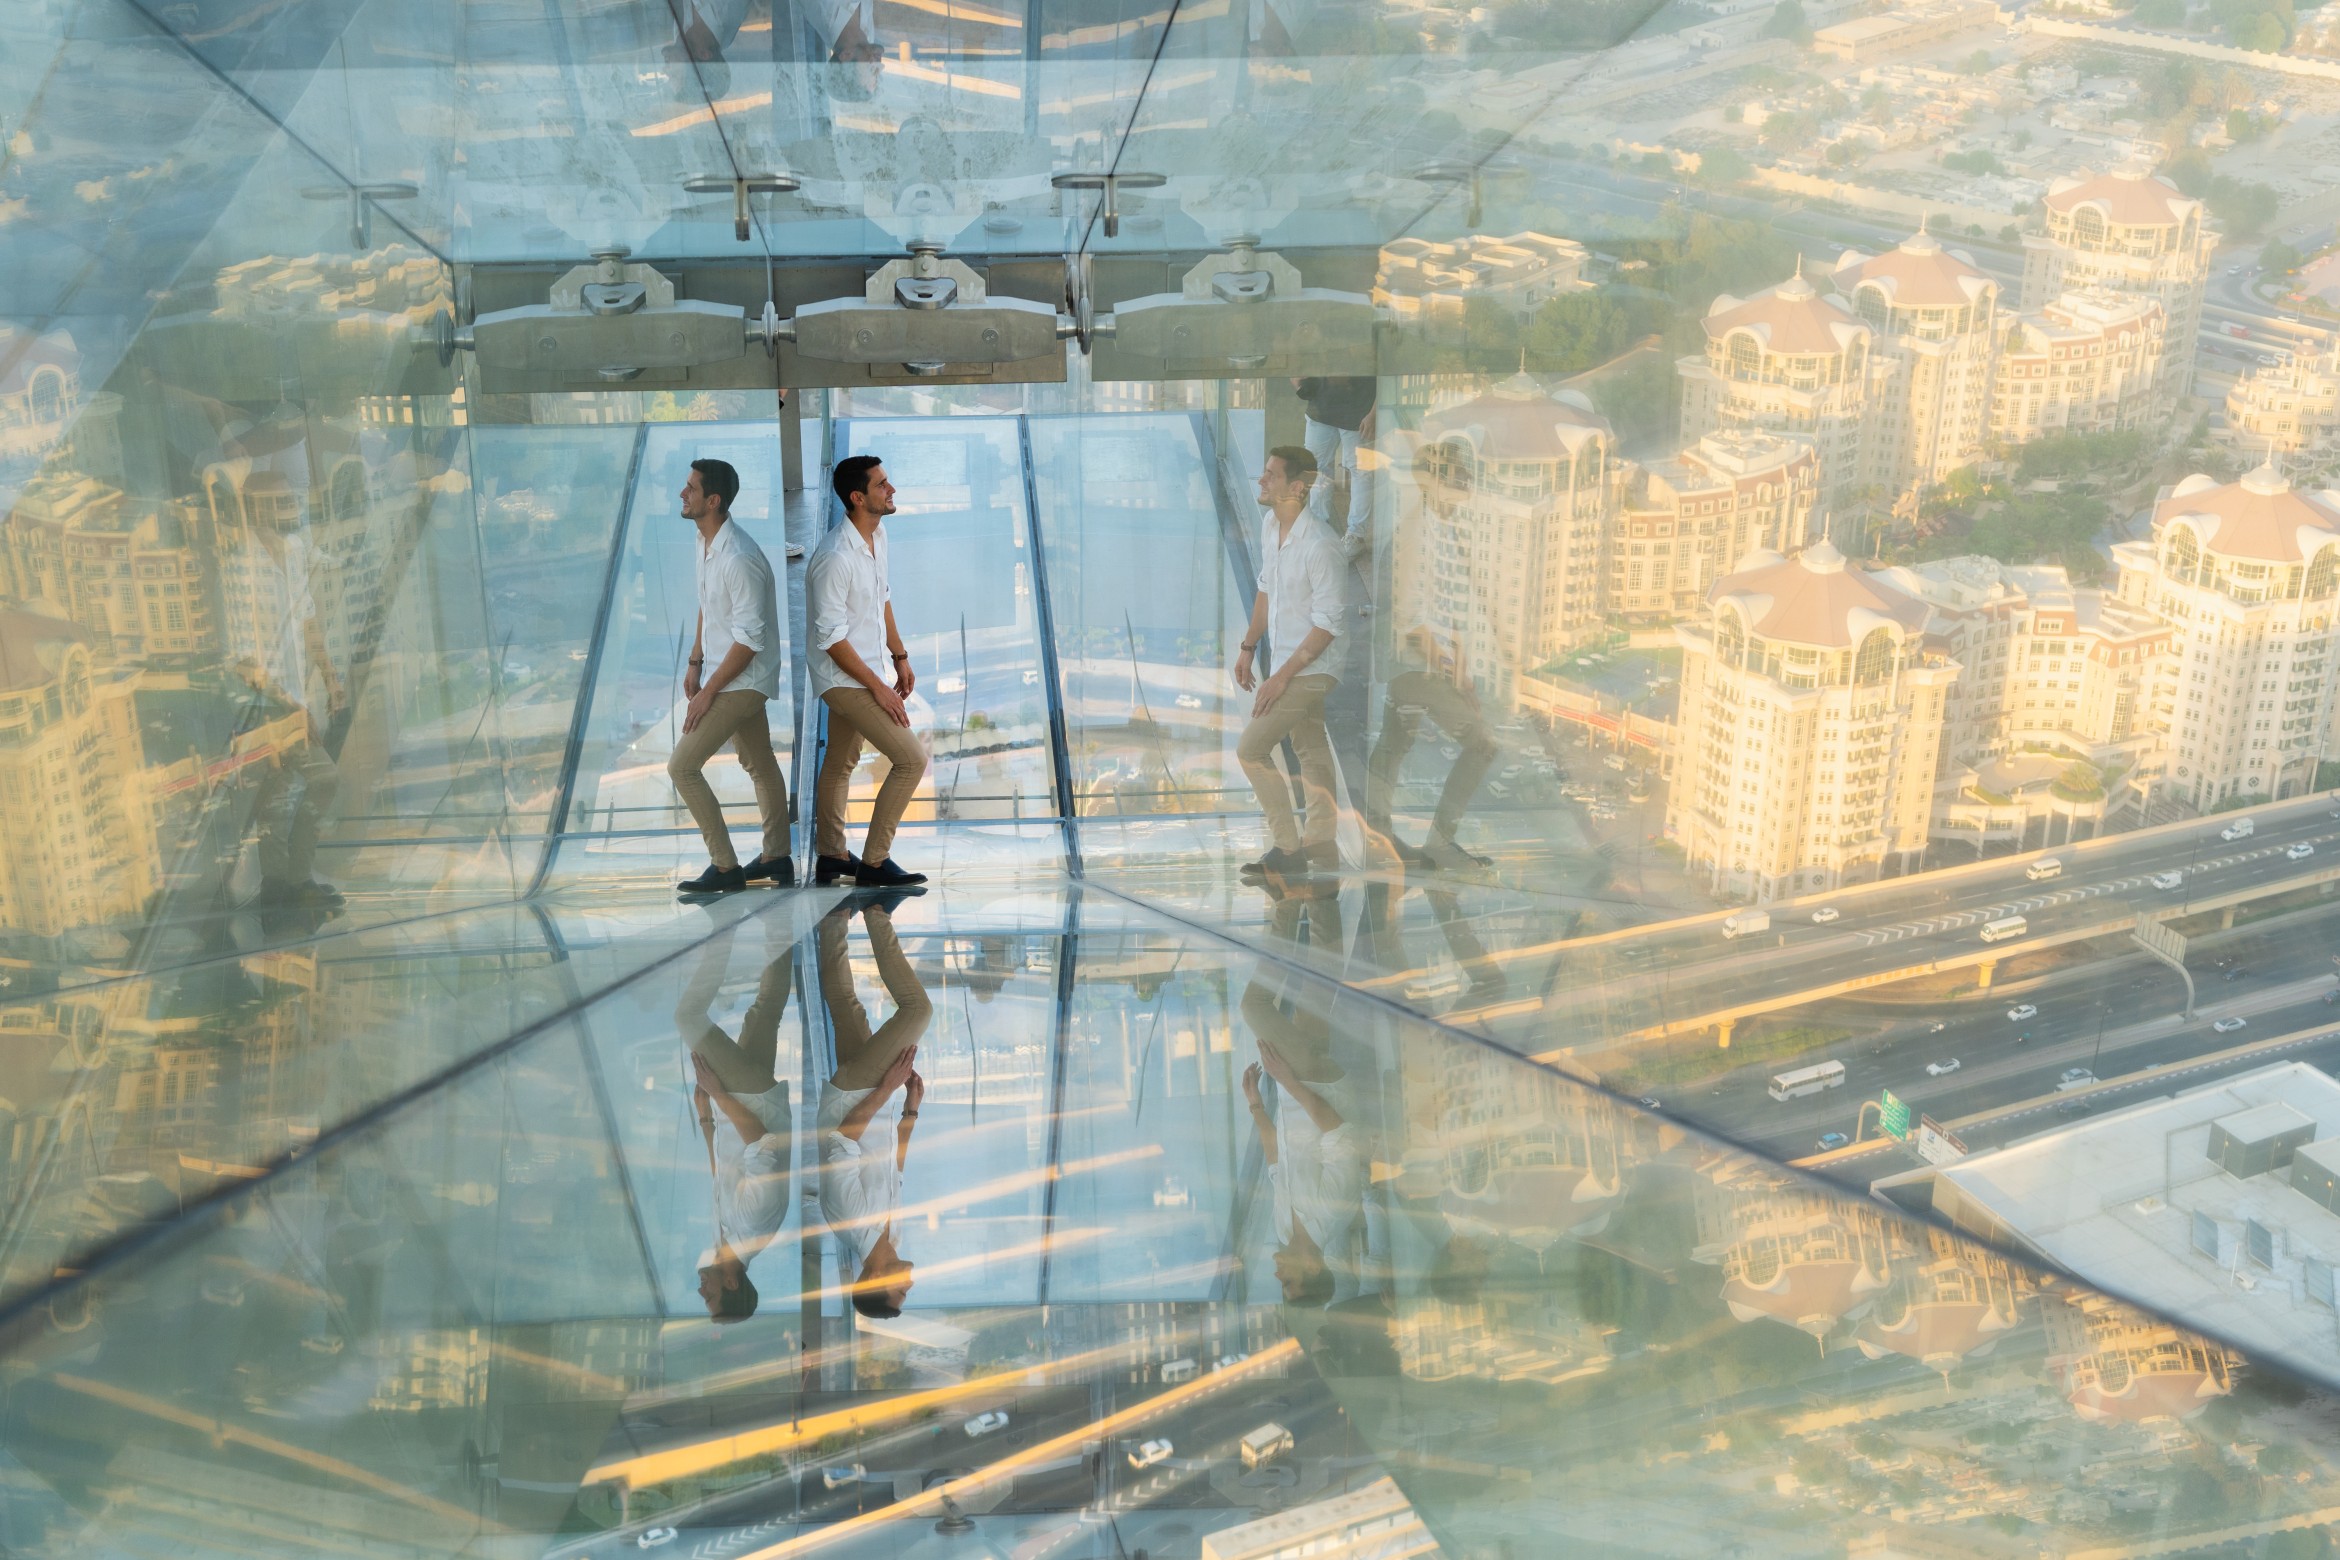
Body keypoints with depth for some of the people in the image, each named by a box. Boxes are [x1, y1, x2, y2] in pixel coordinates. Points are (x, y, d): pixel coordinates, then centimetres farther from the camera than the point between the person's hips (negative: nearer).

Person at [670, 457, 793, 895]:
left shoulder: (739, 559, -28)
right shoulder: (706, 542, 3)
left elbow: (750, 638, -27)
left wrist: (708, 692, -22)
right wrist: (695, 664, 12)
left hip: (742, 681, -10)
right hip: (735, 677, 10)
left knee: (682, 766, -10)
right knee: (759, 764, 19)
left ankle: (725, 867, -4)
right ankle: (777, 858, 32)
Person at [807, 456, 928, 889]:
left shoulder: (877, 535, 0)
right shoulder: (835, 559, -28)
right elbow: (832, 638, -24)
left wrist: (899, 657, 14)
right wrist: (878, 688, -21)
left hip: (862, 668, 9)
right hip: (843, 676, -9)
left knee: (841, 762, 20)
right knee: (912, 759, -12)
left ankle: (830, 857, 34)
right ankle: (873, 862, -3)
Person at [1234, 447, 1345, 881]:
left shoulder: (1319, 545, -26)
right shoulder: (1270, 528, 2)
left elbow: (1328, 623, -23)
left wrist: (1281, 677, -21)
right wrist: (1248, 647, 16)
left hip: (1309, 669, -9)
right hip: (1291, 662, 9)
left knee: (1250, 749, -9)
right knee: (1311, 751, 16)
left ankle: (1287, 849, 0)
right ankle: (1320, 847, 27)